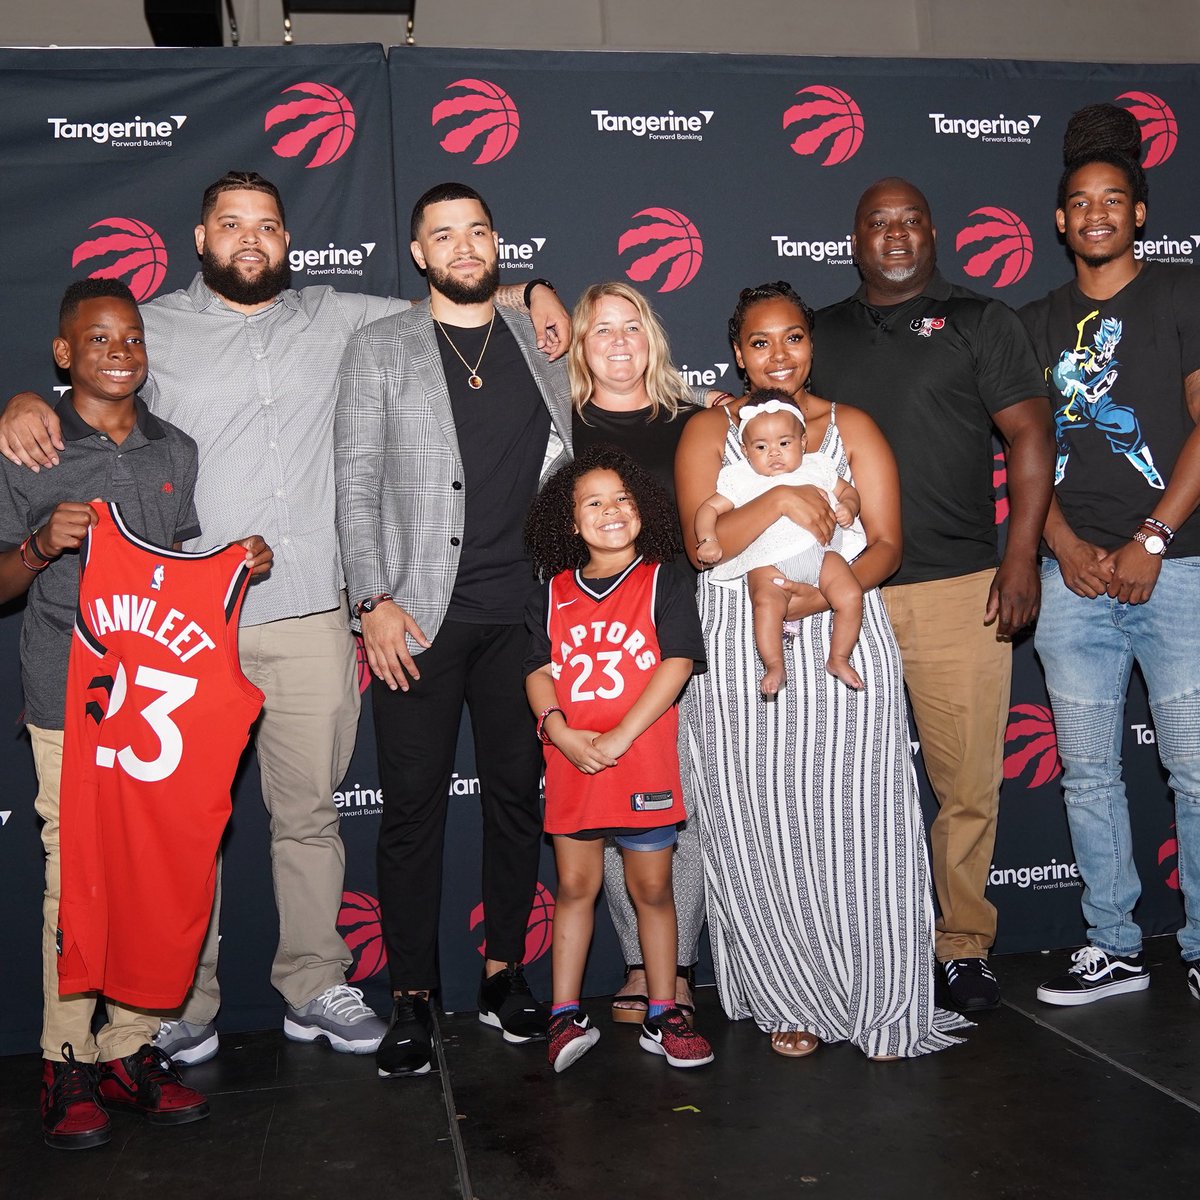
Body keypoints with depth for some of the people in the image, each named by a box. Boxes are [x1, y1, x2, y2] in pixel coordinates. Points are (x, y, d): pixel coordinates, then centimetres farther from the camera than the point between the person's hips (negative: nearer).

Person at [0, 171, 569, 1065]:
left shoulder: (334, 319, 14)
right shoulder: (154, 329, 9)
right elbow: (76, 390, 12)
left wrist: (528, 292, 8)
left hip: (312, 621, 2)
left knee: (310, 814, 9)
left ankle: (314, 986, 23)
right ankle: (184, 999, 21)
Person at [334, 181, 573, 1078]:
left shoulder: (542, 347, 13)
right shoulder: (380, 350, 5)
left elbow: (567, 472, 16)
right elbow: (357, 487, 0)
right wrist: (375, 601, -10)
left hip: (523, 615, 3)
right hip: (419, 616, -2)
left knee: (518, 795, 9)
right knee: (414, 806, 0)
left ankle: (505, 973, 24)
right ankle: (413, 996, 12)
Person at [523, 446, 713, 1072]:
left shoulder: (661, 584, 0)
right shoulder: (554, 593, 9)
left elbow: (678, 663, -9)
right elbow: (538, 671, 6)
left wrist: (618, 737, -16)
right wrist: (561, 732, -13)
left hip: (643, 767, -2)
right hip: (570, 764, 2)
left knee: (651, 888, 7)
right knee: (575, 886, 8)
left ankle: (662, 1017, 20)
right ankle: (565, 1015, 18)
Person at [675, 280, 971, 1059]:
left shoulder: (852, 427, 12)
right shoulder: (709, 431, 10)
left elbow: (886, 546, 3)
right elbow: (702, 543, -4)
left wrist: (825, 592, -15)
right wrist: (776, 501, -20)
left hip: (844, 644, 0)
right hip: (742, 657, 0)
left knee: (856, 823, -2)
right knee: (761, 830, 2)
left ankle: (879, 1005, 12)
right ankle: (790, 1003, 17)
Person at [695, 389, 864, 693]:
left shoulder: (816, 468, 19)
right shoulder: (741, 479, 11)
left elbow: (847, 491, 28)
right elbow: (709, 508, 7)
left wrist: (847, 508, 3)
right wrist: (707, 539, -12)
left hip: (820, 552, 3)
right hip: (768, 562, -3)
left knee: (851, 596, -16)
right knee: (767, 603, -32)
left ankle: (838, 658, 1)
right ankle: (774, 666, -20)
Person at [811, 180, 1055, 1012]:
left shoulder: (981, 322, 8)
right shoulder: (820, 334, 16)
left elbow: (1029, 437, 2)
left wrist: (1022, 556, -9)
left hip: (960, 589, -2)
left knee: (969, 782, 0)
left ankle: (965, 945, 16)